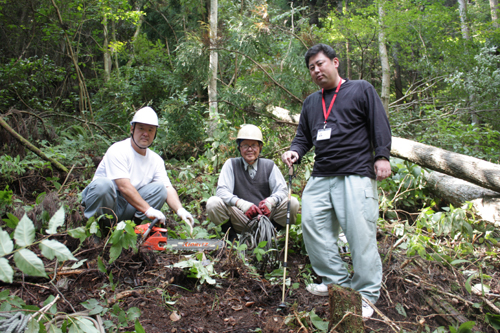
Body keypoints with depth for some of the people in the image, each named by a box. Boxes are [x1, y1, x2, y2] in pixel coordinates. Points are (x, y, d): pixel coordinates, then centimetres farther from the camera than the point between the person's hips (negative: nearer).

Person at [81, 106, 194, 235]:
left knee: (160, 187, -12)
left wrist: (180, 210, -23)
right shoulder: (118, 150, -14)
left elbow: (168, 188, -4)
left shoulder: (156, 160, 5)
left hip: (126, 209, 5)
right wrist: (148, 210, -33)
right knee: (103, 184, -35)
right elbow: (124, 187, -26)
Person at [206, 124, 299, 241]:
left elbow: (282, 190, -2)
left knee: (292, 203, -20)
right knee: (213, 203, -26)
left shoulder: (269, 165, 7)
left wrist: (270, 201, -28)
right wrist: (241, 203, -31)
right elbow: (222, 191, -9)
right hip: (240, 221, -1)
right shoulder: (231, 164, 3)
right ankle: (232, 239, -4)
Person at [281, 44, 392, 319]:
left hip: (356, 175, -5)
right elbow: (303, 136, 23)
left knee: (360, 232, -8)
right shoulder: (311, 102, 23)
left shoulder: (361, 90, 9)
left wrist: (382, 156, -9)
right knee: (312, 224, -3)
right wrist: (295, 152, 2)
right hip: (320, 177, 6)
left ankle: (366, 293, 5)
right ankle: (335, 280, 11)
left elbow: (379, 125, 3)